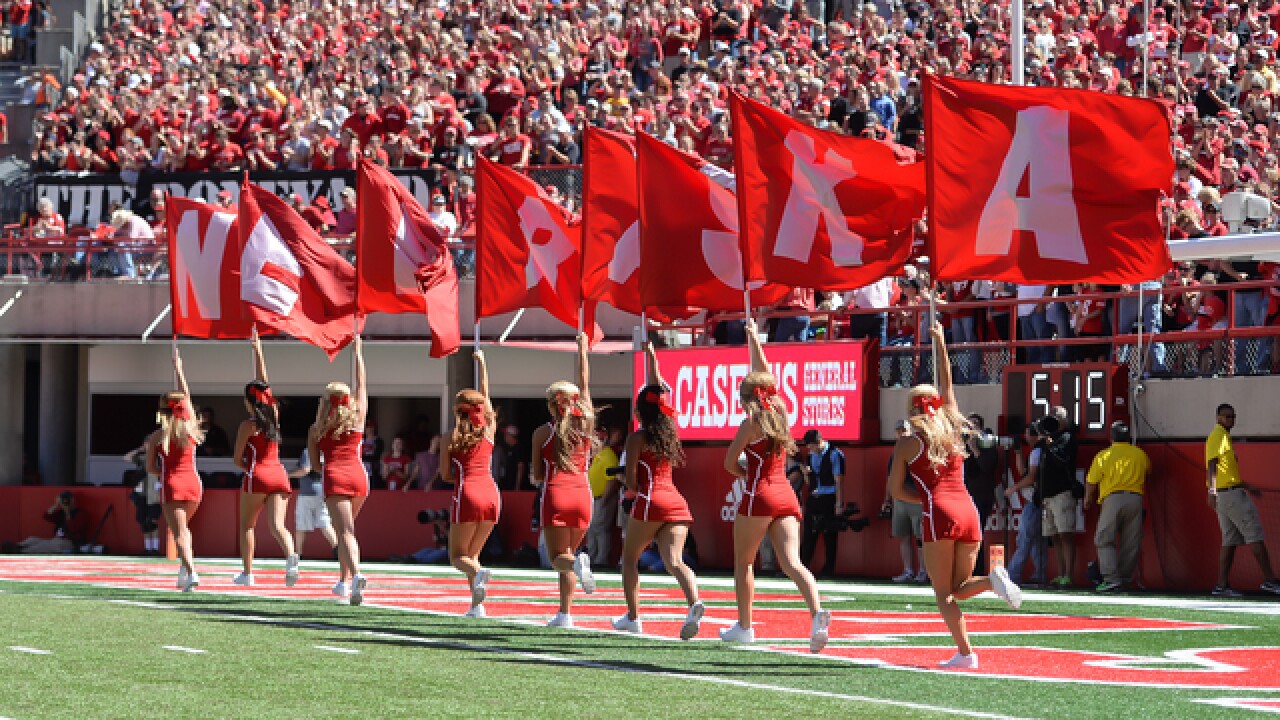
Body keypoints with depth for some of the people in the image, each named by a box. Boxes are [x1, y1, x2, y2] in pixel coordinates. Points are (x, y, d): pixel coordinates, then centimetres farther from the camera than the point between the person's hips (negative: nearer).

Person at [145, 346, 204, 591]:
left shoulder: (156, 437, -1)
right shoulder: (190, 428, 3)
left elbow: (150, 468, 1)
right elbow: (187, 397, 16)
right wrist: (178, 369, 24)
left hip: (172, 486, -3)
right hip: (193, 484, 3)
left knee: (179, 532, -6)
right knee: (183, 527, 23)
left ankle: (191, 572, -24)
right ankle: (185, 567, 8)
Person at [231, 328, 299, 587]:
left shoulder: (247, 425, -5)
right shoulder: (274, 415, 7)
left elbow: (237, 459, -2)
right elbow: (263, 382, 18)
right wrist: (257, 350, 22)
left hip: (257, 477, -4)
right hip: (279, 475, 4)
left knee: (247, 525, 12)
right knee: (276, 525, -5)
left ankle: (247, 573, 13)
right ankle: (290, 556, -34)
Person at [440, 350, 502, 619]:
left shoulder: (452, 437, 2)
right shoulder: (489, 430, 9)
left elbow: (445, 475, 5)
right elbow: (485, 394, 22)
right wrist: (481, 362, 32)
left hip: (467, 496, -4)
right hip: (491, 494, 4)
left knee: (458, 556, 2)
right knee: (472, 553, 15)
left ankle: (478, 572, -32)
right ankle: (477, 605, 0)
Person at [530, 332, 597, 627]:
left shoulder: (542, 433, 1)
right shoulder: (585, 424, 6)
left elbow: (537, 477, 5)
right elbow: (585, 385, 19)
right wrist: (582, 350, 28)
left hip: (555, 495, -3)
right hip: (582, 494, 3)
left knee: (559, 557, -1)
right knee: (567, 553, 15)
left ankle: (578, 563, -38)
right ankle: (565, 613, 6)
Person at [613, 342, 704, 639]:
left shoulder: (637, 438, -2)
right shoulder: (670, 431, 13)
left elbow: (631, 480, -7)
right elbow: (657, 389, 25)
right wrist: (650, 353, 33)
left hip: (650, 502, -5)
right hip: (677, 502, 5)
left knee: (630, 558, 15)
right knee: (674, 561, -8)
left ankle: (633, 617, 15)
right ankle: (694, 603, -35)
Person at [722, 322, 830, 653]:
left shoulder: (751, 422, -6)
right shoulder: (778, 412, 10)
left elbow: (730, 463, -1)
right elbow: (763, 373, 25)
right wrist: (753, 339, 37)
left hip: (759, 497, -5)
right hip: (786, 497, 5)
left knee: (743, 562, 12)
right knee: (791, 562, -8)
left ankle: (744, 626, 16)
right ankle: (817, 611, -32)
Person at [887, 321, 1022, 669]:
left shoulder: (907, 444, 4)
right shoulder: (953, 430, 15)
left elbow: (896, 489, 6)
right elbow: (947, 384, 28)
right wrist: (941, 344, 34)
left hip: (939, 514, -5)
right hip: (968, 512, 5)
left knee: (943, 593, -2)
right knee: (958, 588, 12)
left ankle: (965, 652, -18)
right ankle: (992, 579, -20)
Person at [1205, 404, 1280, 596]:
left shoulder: (1225, 437, 22)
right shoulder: (1218, 436, -9)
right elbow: (1212, 465, -20)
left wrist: (1247, 487, 30)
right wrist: (1212, 491, -29)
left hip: (1228, 493, 10)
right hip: (1230, 494, -10)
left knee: (1230, 540, 7)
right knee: (1254, 532, -8)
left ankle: (1222, 585, 4)